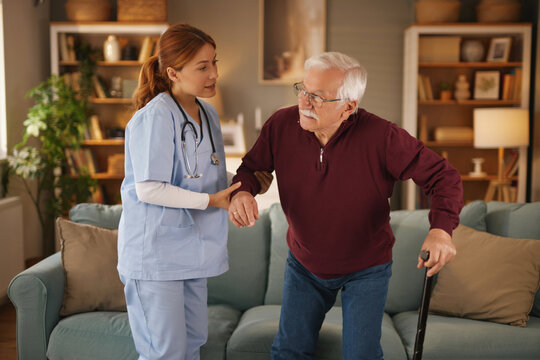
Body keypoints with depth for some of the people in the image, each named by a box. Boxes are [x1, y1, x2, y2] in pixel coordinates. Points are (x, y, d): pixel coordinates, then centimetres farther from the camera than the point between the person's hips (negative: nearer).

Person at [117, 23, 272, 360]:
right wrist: (212, 200, -19)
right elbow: (148, 190, -23)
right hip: (154, 252, -8)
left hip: (191, 250, 8)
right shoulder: (155, 116, -18)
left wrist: (242, 184, 3)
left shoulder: (208, 113, 9)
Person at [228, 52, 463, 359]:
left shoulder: (381, 137, -28)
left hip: (366, 269, -3)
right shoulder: (281, 125, -18)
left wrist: (441, 230, -40)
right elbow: (252, 167, -1)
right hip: (304, 265, 3)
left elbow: (444, 176, -22)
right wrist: (242, 191, -25)